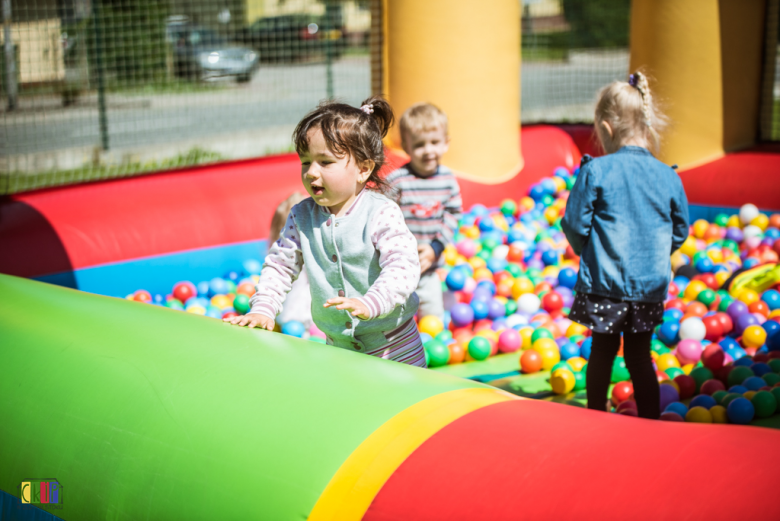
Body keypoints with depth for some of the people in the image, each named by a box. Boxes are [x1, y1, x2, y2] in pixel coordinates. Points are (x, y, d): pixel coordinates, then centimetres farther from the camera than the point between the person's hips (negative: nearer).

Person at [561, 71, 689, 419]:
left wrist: (586, 251, 13)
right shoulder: (668, 177, -2)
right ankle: (650, 422, 18)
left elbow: (575, 224, -7)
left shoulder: (595, 172, -11)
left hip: (603, 282, -2)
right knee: (639, 354, 13)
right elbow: (680, 230, 7)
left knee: (603, 350, 13)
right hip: (651, 283, 2)